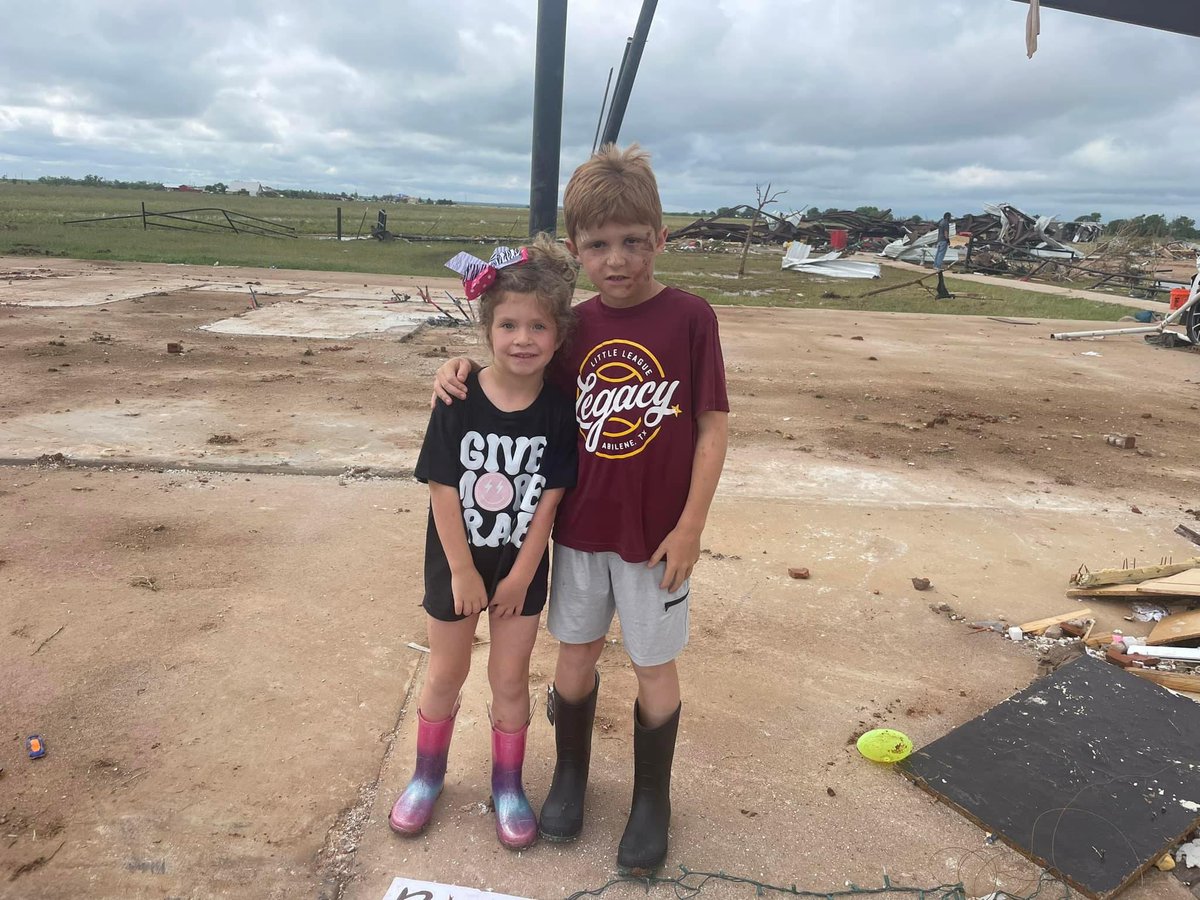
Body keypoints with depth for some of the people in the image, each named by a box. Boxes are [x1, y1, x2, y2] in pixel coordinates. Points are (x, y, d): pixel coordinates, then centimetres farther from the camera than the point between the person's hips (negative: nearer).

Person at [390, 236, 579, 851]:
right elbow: (443, 490, -13)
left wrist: (519, 575, -10)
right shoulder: (460, 400, -16)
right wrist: (463, 572, -12)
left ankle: (508, 787, 35)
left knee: (510, 678, 13)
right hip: (456, 562, 0)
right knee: (446, 674, 17)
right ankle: (427, 776, 41)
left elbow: (549, 498, -11)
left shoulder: (559, 409, -13)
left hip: (521, 566, 0)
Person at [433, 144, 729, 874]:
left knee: (654, 665, 13)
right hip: (579, 527, 3)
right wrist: (468, 368, -8)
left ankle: (653, 800, 35)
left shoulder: (690, 317, -12)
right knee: (576, 652, 17)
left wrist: (690, 526, -11)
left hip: (656, 534, -3)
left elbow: (713, 425, -9)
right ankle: (571, 774, 42)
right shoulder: (573, 327, -2)